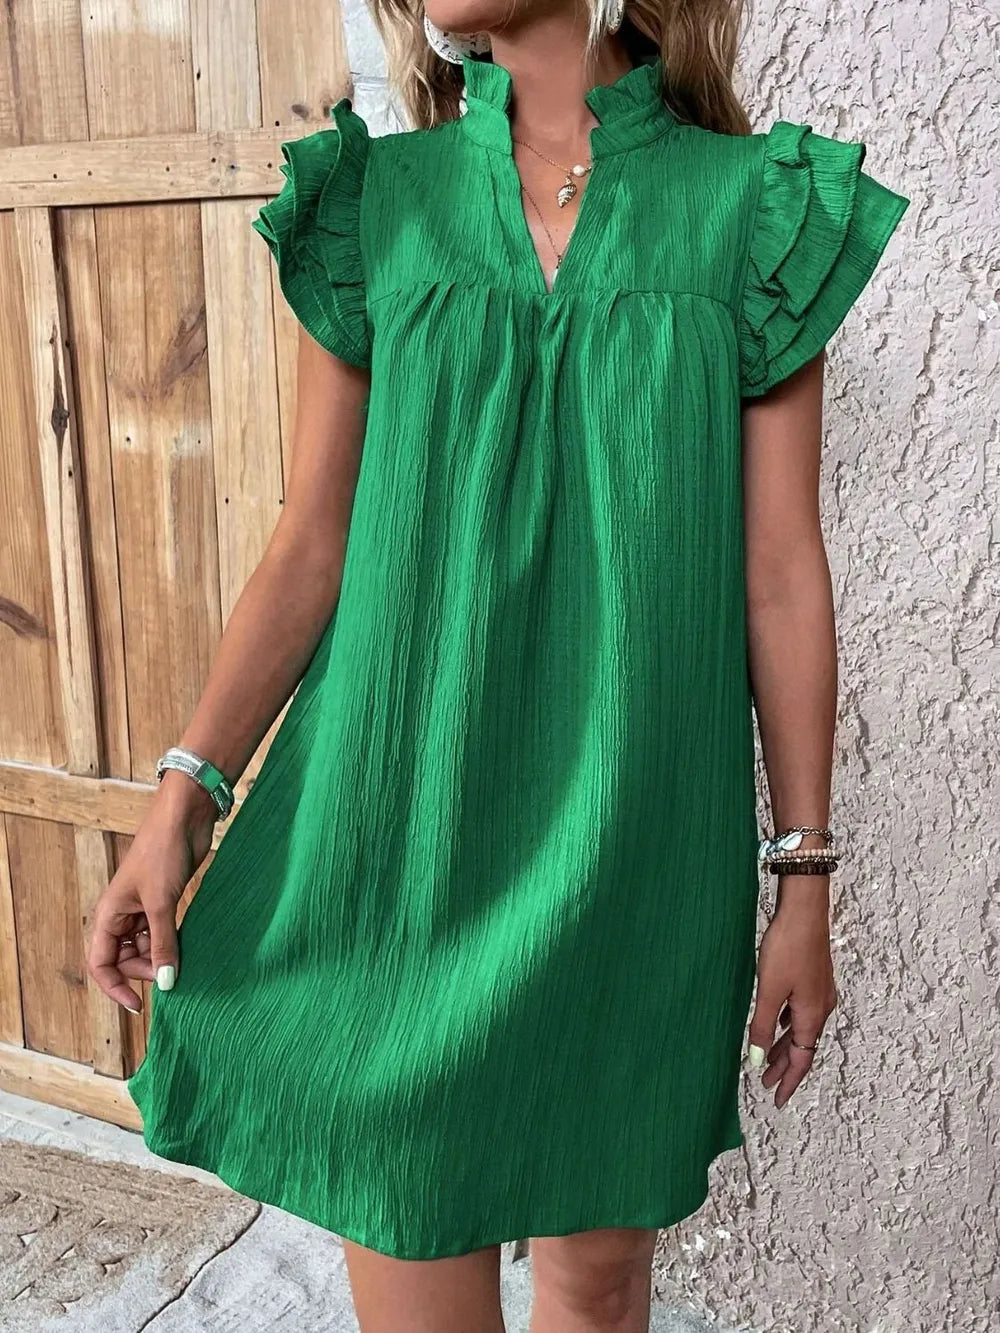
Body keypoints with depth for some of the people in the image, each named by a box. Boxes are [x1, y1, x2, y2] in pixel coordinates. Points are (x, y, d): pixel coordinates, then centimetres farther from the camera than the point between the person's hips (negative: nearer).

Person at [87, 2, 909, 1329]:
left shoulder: (753, 210, 1)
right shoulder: (376, 202, 5)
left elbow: (780, 573, 0)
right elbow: (311, 549, 4)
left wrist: (804, 878, 1)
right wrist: (185, 795, -6)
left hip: (631, 820, 0)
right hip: (400, 812, 1)